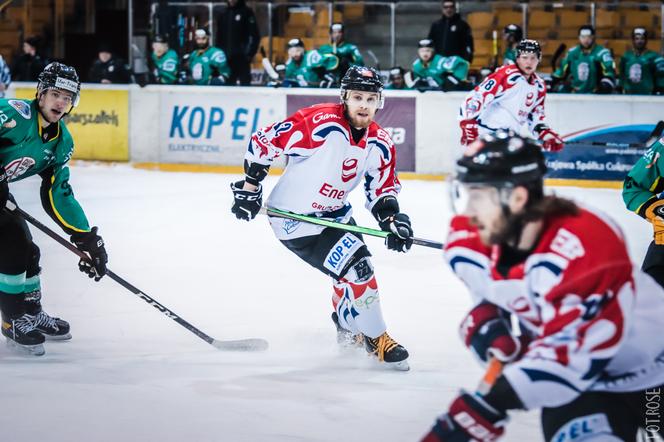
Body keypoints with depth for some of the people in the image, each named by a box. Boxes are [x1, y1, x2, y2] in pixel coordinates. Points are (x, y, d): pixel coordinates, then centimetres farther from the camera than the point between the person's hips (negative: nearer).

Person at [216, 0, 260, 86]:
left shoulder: (246, 12, -1)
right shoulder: (224, 14, 14)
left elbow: (254, 35, -6)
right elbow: (219, 37, 18)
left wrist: (249, 52, -14)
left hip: (242, 57, -5)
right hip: (227, 57, 5)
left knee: (245, 82, -4)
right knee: (228, 83, 5)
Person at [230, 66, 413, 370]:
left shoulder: (379, 145, -5)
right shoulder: (320, 123, -27)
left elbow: (382, 191, 5)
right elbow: (264, 141, -20)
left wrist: (392, 219, -15)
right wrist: (251, 186, -14)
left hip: (334, 214, 8)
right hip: (294, 217, -8)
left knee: (353, 270, 22)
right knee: (356, 269, -16)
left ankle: (349, 331, 49)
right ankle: (375, 340, -1)